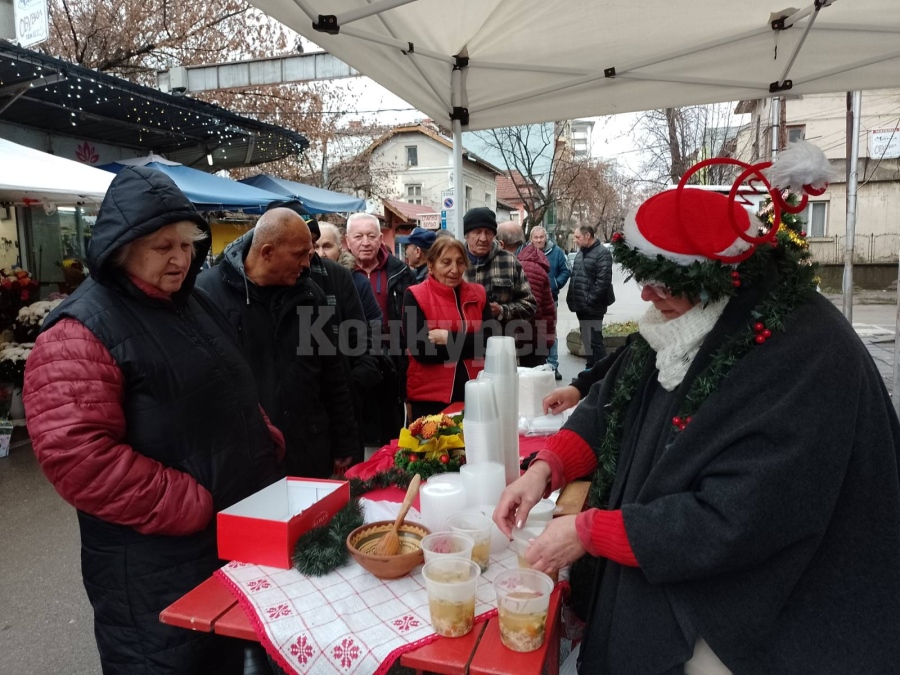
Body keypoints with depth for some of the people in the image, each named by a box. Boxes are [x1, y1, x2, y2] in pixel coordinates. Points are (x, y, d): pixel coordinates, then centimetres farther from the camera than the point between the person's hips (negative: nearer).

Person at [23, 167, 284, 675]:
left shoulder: (194, 303, 9)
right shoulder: (82, 331, -17)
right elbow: (76, 456, -26)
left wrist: (268, 446, 5)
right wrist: (191, 508, -22)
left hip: (240, 535, 8)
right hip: (155, 564, -7)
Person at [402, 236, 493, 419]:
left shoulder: (478, 294, 7)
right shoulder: (415, 296, -5)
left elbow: (489, 341, -4)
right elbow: (420, 350, -15)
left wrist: (449, 338, -15)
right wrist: (471, 344, -10)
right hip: (430, 396, -3)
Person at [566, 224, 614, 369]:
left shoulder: (602, 253, -13)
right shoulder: (581, 252, 16)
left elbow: (603, 281, -21)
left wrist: (589, 299, -20)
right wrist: (572, 299, 11)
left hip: (592, 308, -9)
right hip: (581, 307, 9)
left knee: (595, 341, -8)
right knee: (586, 340, 17)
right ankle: (590, 368, 28)